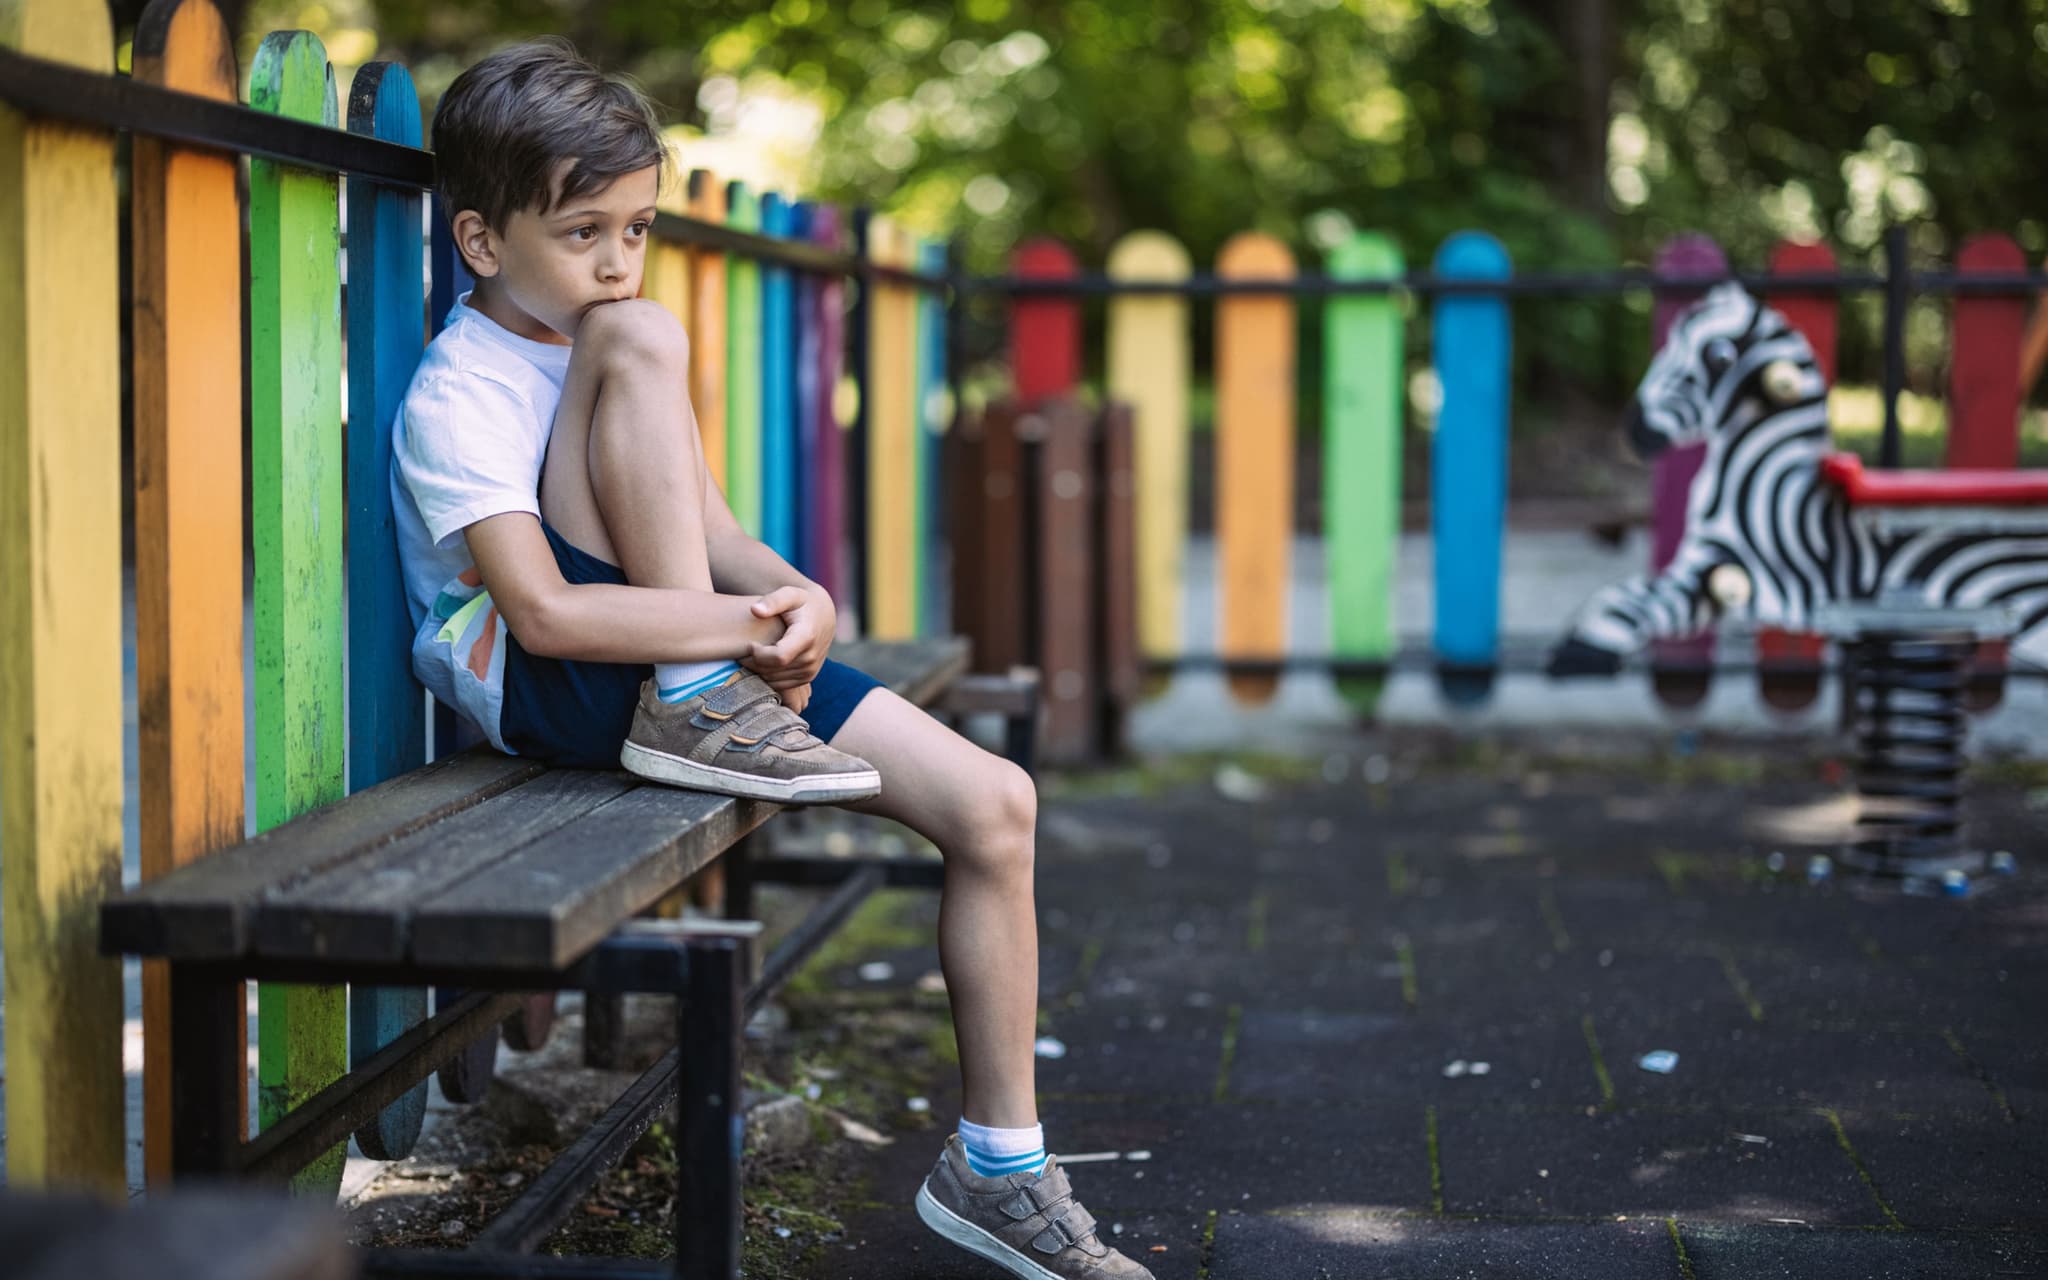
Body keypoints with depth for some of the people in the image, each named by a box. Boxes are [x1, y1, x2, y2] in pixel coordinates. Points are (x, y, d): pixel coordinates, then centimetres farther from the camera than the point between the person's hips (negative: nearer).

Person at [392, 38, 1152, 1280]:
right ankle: (697, 712, -23)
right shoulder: (455, 398, -12)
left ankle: (997, 1163, 6)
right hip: (550, 688, -8)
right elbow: (546, 615, -25)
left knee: (996, 802, -6)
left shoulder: (593, 344, 15)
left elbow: (713, 529, 11)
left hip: (705, 654, 8)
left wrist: (792, 596, -12)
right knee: (643, 339, -24)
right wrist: (755, 624, -25)